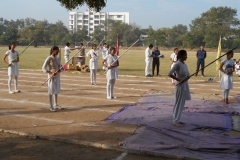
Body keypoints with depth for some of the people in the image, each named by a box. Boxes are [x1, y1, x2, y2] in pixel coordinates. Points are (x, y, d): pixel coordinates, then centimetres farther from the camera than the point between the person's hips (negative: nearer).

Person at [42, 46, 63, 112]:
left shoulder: (58, 58, 10)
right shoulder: (49, 58, -10)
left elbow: (60, 67, 10)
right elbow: (43, 68, -14)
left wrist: (58, 70, -16)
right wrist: (51, 73, -27)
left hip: (57, 76, 7)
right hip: (51, 77, -7)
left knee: (56, 90, 13)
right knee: (51, 91, -2)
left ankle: (56, 105, 25)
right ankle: (51, 106, 4)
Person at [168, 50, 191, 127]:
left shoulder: (185, 64, 9)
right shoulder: (177, 64, -16)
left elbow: (188, 75, 7)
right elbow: (169, 74, -23)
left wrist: (183, 80, -13)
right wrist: (178, 79, -17)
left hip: (185, 85, 8)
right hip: (180, 86, -8)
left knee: (182, 103, 13)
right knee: (178, 103, -2)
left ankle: (177, 120, 22)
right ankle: (175, 121, 6)